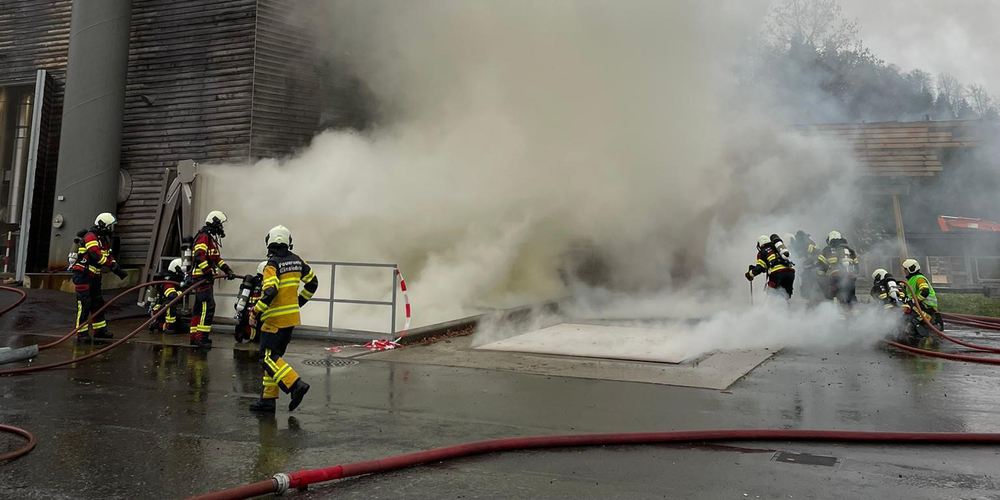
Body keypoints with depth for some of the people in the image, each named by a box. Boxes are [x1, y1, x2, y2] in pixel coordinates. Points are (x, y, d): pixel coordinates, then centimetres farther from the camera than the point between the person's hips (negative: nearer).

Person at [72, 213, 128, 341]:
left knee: (98, 303, 13)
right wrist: (113, 265, -20)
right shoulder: (91, 237, -15)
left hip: (94, 276, 10)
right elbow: (97, 256, -26)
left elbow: (109, 256, 15)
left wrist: (118, 270, 2)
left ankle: (100, 330, 21)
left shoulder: (104, 240, 15)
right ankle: (81, 333, -3)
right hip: (83, 275, -10)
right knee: (84, 304, -8)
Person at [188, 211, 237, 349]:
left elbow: (217, 258, 24)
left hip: (206, 278, 11)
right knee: (208, 306, -17)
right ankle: (201, 338, -18)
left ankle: (194, 337, 20)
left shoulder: (211, 238, 22)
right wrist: (208, 272, -27)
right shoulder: (203, 237, -11)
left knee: (199, 307, 14)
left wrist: (228, 270, 12)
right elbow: (199, 256, -23)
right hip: (201, 278, -11)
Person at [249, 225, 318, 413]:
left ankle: (296, 384, -17)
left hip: (275, 319, -7)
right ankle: (268, 398, 15)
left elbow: (270, 292, -25)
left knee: (268, 358, -4)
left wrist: (255, 314, -16)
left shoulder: (272, 265, -15)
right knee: (274, 356, 13)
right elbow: (313, 282, 15)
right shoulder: (297, 261, 7)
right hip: (292, 317, 7)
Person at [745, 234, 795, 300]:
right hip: (790, 270, 5)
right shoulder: (777, 248, 30)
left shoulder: (762, 252, 14)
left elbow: (759, 268, 6)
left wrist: (750, 274, 22)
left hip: (777, 272, -5)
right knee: (787, 294, 14)